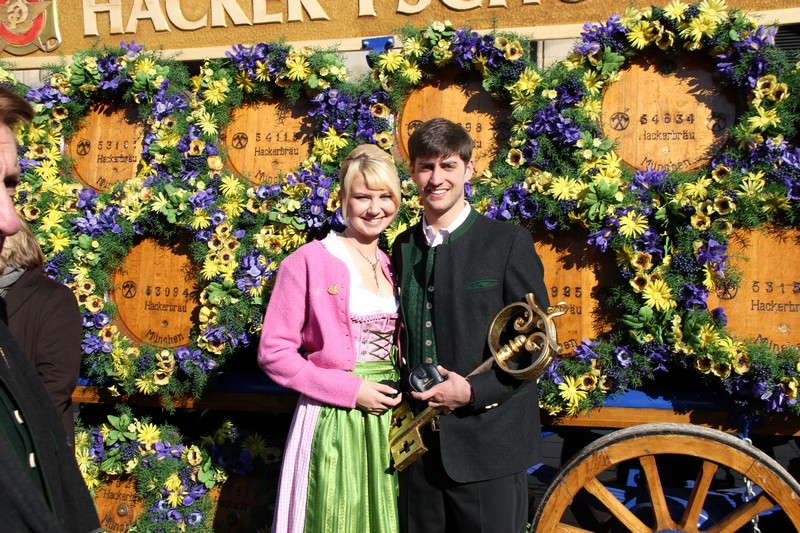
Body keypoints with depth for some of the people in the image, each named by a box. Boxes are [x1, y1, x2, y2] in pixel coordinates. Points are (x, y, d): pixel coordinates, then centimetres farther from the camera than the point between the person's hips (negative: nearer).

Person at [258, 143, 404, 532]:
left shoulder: (392, 266, 11)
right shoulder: (308, 261, -7)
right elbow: (274, 353, -9)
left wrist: (401, 390, 0)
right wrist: (349, 390, -15)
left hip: (387, 419, 5)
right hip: (331, 423, -5)